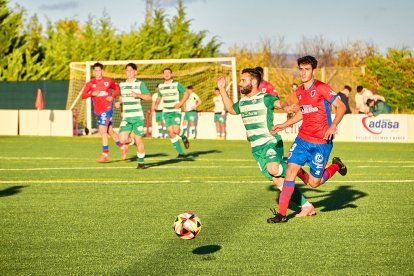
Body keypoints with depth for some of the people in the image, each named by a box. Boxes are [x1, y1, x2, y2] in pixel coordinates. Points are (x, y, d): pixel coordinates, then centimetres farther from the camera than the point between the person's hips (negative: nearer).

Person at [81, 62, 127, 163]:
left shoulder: (108, 81, 0)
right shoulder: (90, 83, 4)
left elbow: (117, 89, 13)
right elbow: (83, 95, -2)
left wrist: (112, 97, -4)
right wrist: (92, 94, -20)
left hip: (107, 109, -4)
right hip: (98, 111, 4)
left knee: (102, 130, -14)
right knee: (110, 131, 14)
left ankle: (105, 154, -11)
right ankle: (122, 147, 32)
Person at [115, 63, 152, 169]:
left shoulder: (140, 84, -1)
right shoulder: (122, 84, 12)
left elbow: (149, 97, -3)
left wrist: (139, 95, -18)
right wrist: (118, 102, 6)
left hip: (138, 116, -3)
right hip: (126, 117, 3)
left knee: (138, 140, -2)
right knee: (123, 139, -13)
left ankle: (141, 162, 13)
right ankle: (133, 142, 21)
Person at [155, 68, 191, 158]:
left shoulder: (176, 84, -2)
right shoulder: (161, 86, 10)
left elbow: (186, 93, 1)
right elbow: (159, 97, 23)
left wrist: (180, 103, -12)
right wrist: (156, 104, 2)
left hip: (175, 111, -4)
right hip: (166, 112, 4)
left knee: (176, 131, -19)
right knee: (171, 133, -6)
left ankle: (183, 137, 18)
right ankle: (181, 153, 1)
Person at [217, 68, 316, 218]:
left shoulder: (265, 98, -7)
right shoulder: (242, 103, 15)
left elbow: (278, 102, -27)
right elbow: (231, 109, 35)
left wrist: (285, 106, -50)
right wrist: (222, 89, 30)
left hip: (271, 143, -6)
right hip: (256, 149, 6)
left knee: (273, 169, -35)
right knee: (278, 181, -3)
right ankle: (307, 207, 3)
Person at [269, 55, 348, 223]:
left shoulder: (321, 88, -12)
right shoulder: (299, 92, 10)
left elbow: (341, 107, -12)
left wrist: (333, 126, -26)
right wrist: (285, 125, 20)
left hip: (321, 142, -6)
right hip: (302, 139, 6)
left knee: (313, 183, 0)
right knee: (291, 169, -8)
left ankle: (336, 166, 29)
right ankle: (281, 214, -4)